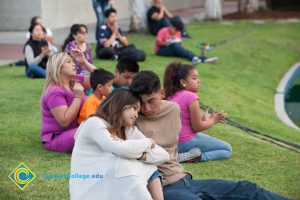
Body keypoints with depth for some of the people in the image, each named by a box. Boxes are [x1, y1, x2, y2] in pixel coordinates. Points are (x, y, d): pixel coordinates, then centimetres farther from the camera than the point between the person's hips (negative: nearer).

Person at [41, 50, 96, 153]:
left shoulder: (75, 80, 6)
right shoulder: (54, 92, -19)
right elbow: (65, 122, -26)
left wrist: (84, 62, -7)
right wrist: (78, 96, -25)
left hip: (75, 131, 9)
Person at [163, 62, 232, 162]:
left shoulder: (170, 96, 5)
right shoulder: (191, 97, -17)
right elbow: (197, 127, -13)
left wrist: (204, 119, 12)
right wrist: (213, 120, 3)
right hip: (187, 142, -8)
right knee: (227, 149, 3)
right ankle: (196, 156, -14)